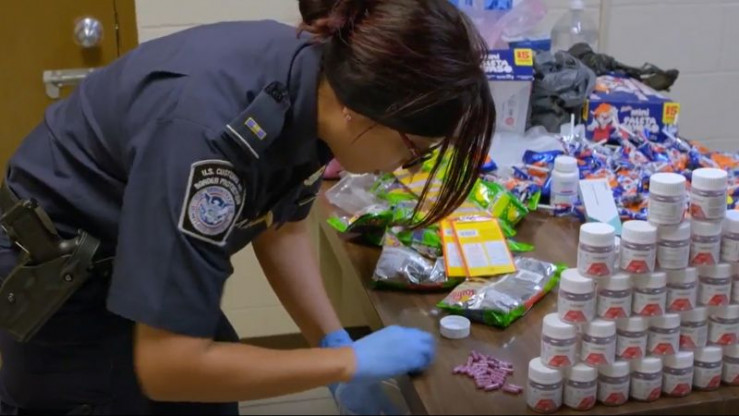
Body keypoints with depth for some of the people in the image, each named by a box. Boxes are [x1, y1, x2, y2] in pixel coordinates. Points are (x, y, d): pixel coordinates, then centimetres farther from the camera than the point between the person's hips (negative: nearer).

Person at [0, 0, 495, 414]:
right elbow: (166, 364, -35)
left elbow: (281, 229, 1)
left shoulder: (316, 81, -15)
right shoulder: (213, 129, -39)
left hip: (136, 261, 7)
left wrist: (337, 341, -10)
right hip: (60, 280, -7)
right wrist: (351, 361, -27)